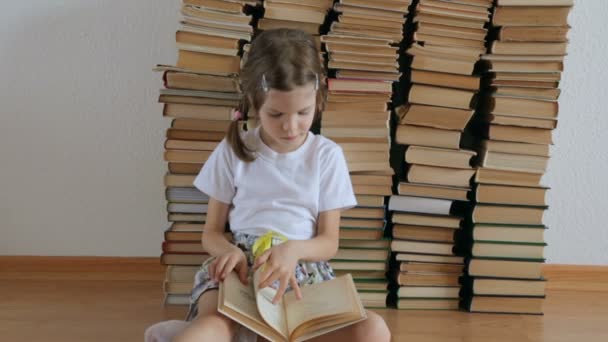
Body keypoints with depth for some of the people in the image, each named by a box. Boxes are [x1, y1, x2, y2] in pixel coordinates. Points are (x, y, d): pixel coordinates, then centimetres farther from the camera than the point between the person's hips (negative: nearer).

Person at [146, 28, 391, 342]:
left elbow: (329, 242, 5)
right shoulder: (232, 151, 4)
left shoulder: (327, 155, 4)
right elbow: (211, 233, 9)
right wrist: (231, 252, -16)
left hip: (304, 268, 2)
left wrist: (294, 250, -19)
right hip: (242, 265, -1)